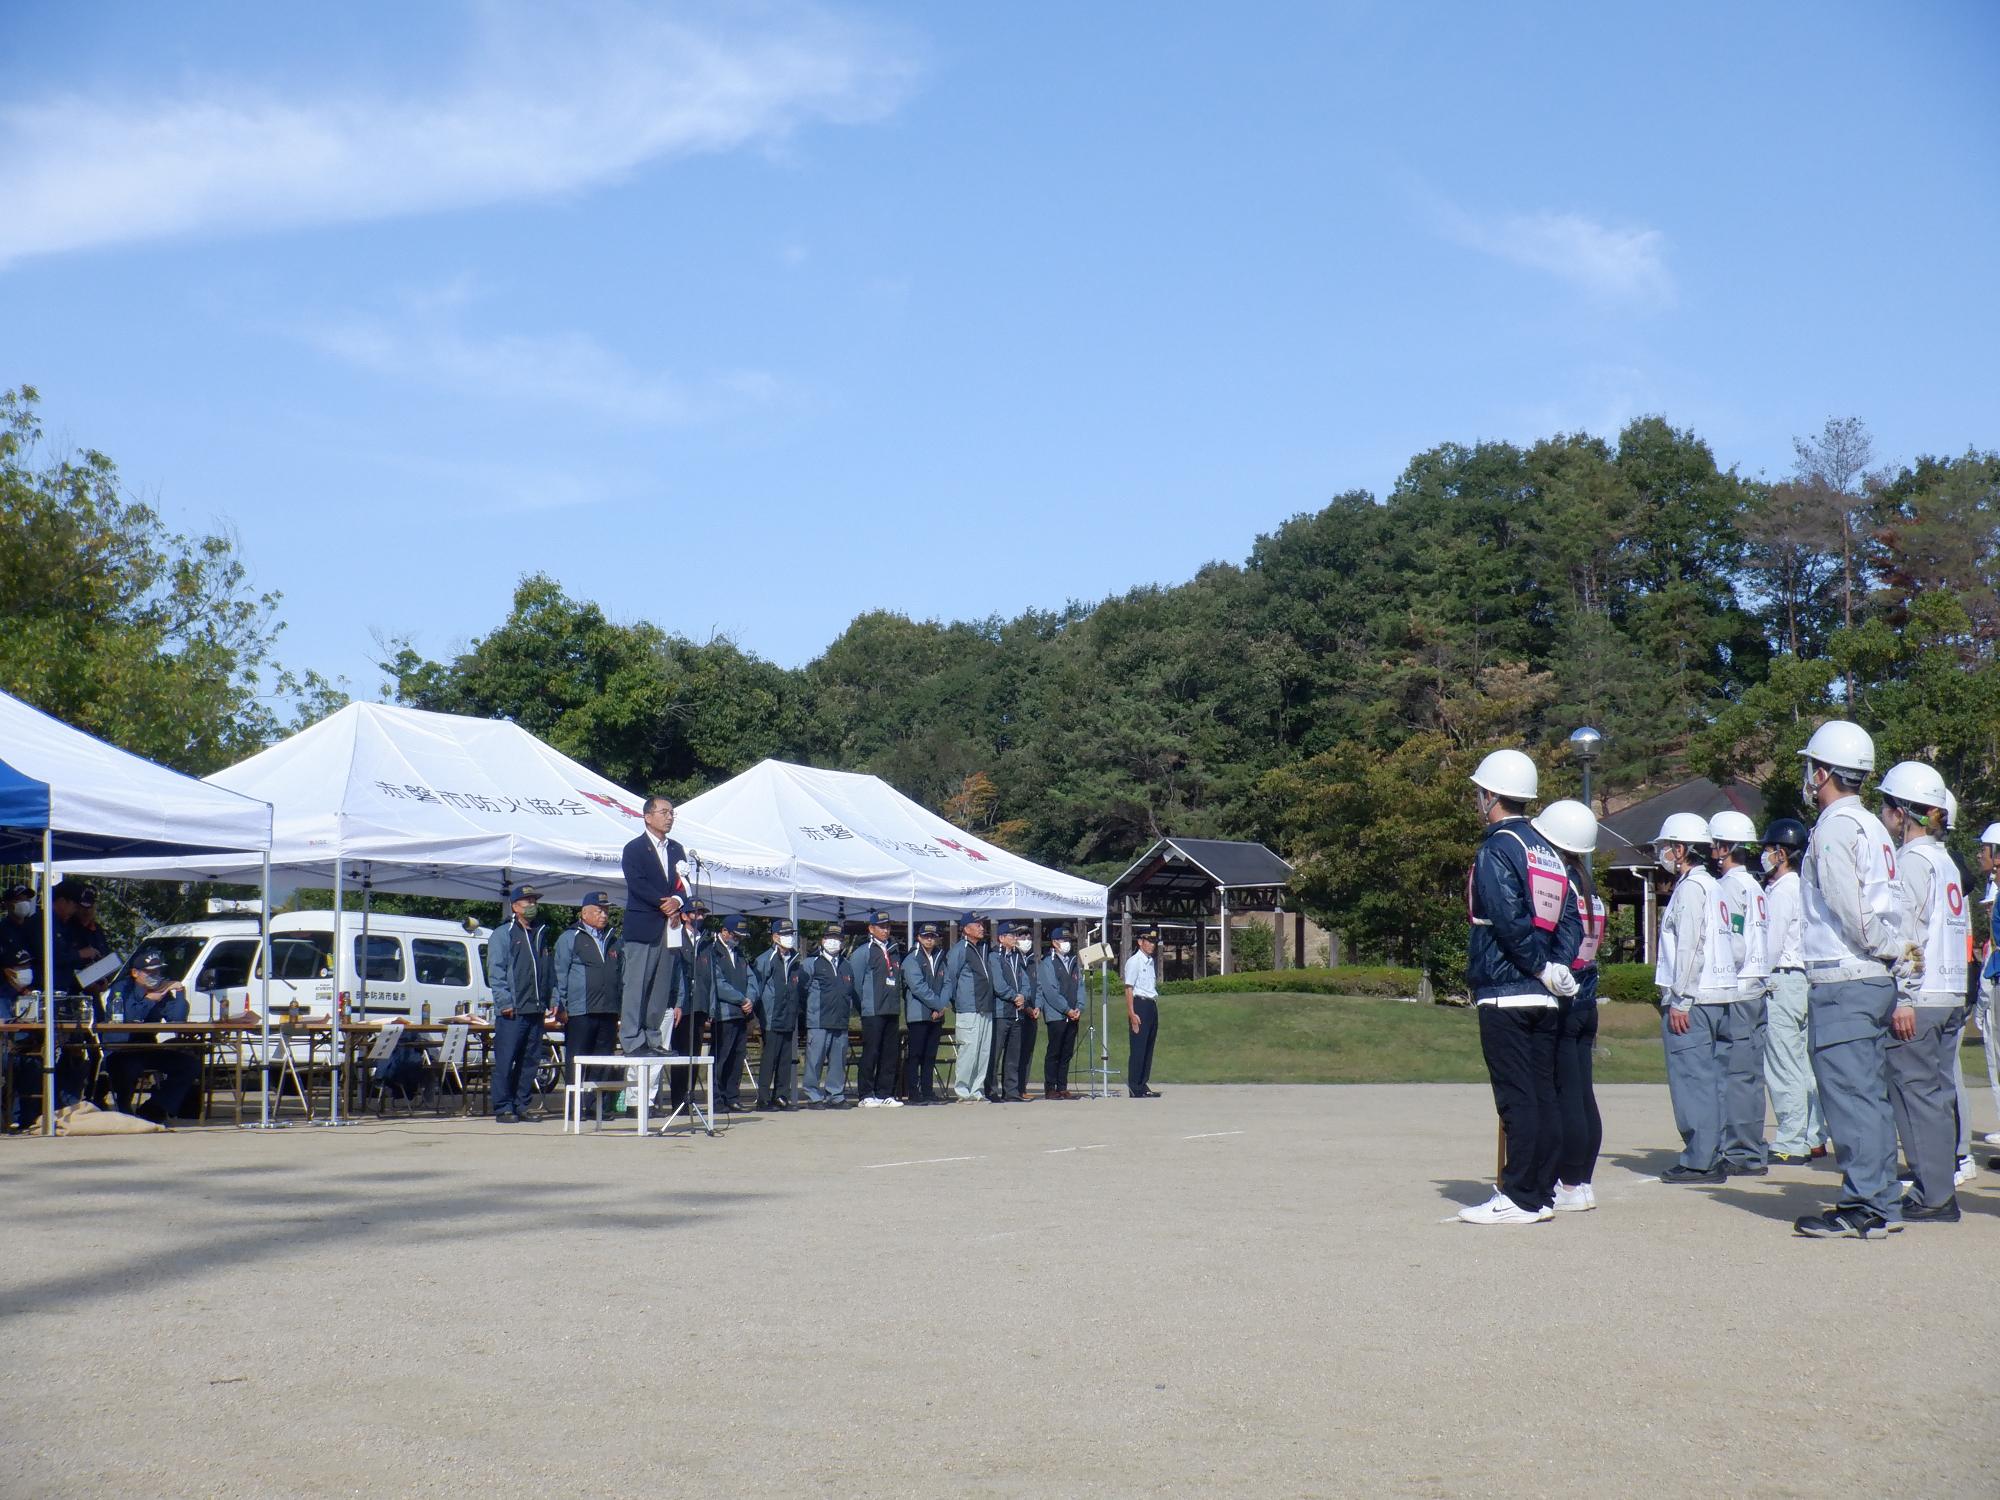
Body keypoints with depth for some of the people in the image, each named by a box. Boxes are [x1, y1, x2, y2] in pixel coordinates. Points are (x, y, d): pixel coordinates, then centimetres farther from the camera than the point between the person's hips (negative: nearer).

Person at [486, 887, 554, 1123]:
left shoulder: (541, 934, 19)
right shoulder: (502, 935, 1)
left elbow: (550, 971, 22)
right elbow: (495, 971, -5)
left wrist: (551, 1001, 12)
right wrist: (505, 1002, -14)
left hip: (536, 1010, 6)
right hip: (511, 1012, -6)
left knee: (529, 1061, 8)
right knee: (505, 1061, -5)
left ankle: (523, 1104, 15)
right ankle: (504, 1108, -1)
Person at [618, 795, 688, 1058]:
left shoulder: (676, 849, 18)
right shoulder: (634, 849, 0)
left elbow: (684, 883, 11)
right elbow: (638, 884, -11)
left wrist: (676, 901, -9)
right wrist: (664, 903, -16)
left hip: (669, 927, 6)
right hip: (643, 926, -6)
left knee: (662, 987, 6)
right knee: (637, 984, -7)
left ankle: (654, 1040, 10)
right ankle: (632, 1041, -8)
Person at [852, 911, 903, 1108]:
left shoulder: (893, 952, 17)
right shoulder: (864, 952, -2)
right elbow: (856, 982, -4)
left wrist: (896, 1002, 12)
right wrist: (865, 1004, -2)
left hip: (892, 1011, 6)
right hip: (872, 1012, -6)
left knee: (891, 1054, 6)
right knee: (871, 1053, -6)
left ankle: (885, 1094, 12)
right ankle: (866, 1095, -1)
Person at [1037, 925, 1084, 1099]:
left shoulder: (1073, 963, 17)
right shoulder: (1047, 963, -4)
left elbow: (1080, 986, 14)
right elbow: (1050, 991, -10)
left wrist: (1079, 1008, -1)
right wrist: (1067, 1010, -13)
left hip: (1073, 1016, 6)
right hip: (1055, 1015, -6)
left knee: (1067, 1053, 7)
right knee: (1054, 1053, -3)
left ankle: (1062, 1088, 12)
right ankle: (1050, 1089, 1)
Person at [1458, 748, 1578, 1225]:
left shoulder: (1496, 849, -10)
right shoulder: (1548, 852, 15)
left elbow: (1511, 922, -20)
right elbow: (1571, 921, 10)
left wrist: (1542, 968, -9)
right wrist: (1557, 967, 0)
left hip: (1504, 994, -8)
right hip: (1546, 998, 8)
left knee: (1516, 1098, -6)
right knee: (1543, 1094, 9)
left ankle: (1521, 1198, -5)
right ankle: (1543, 1192, 14)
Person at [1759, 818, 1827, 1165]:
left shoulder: (1782, 891, -12)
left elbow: (1771, 944, -16)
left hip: (1782, 980, -10)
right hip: (1805, 978, 10)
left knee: (1782, 1067, -7)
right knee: (1805, 1065, 13)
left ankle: (1791, 1144, -7)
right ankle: (1814, 1138, 17)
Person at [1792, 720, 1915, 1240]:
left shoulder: (1834, 827, -11)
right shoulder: (1873, 826, 17)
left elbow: (1851, 910, -15)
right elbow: (1895, 906, 15)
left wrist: (1890, 948, -4)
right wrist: (1899, 950, 5)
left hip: (1842, 983, -9)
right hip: (1878, 981, 9)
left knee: (1847, 1096, -7)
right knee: (1871, 1095, 12)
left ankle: (1862, 1207, -6)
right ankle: (1883, 1205, 16)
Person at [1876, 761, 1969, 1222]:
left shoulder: (1911, 860, -10)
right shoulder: (1946, 861, 18)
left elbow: (1909, 934, -17)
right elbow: (1962, 935, 20)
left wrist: (1904, 998, -18)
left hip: (1918, 998, -9)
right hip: (1950, 997, 9)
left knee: (1916, 1094, -6)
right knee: (1939, 1093, 11)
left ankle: (1933, 1196, -6)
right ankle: (1941, 1185, 15)